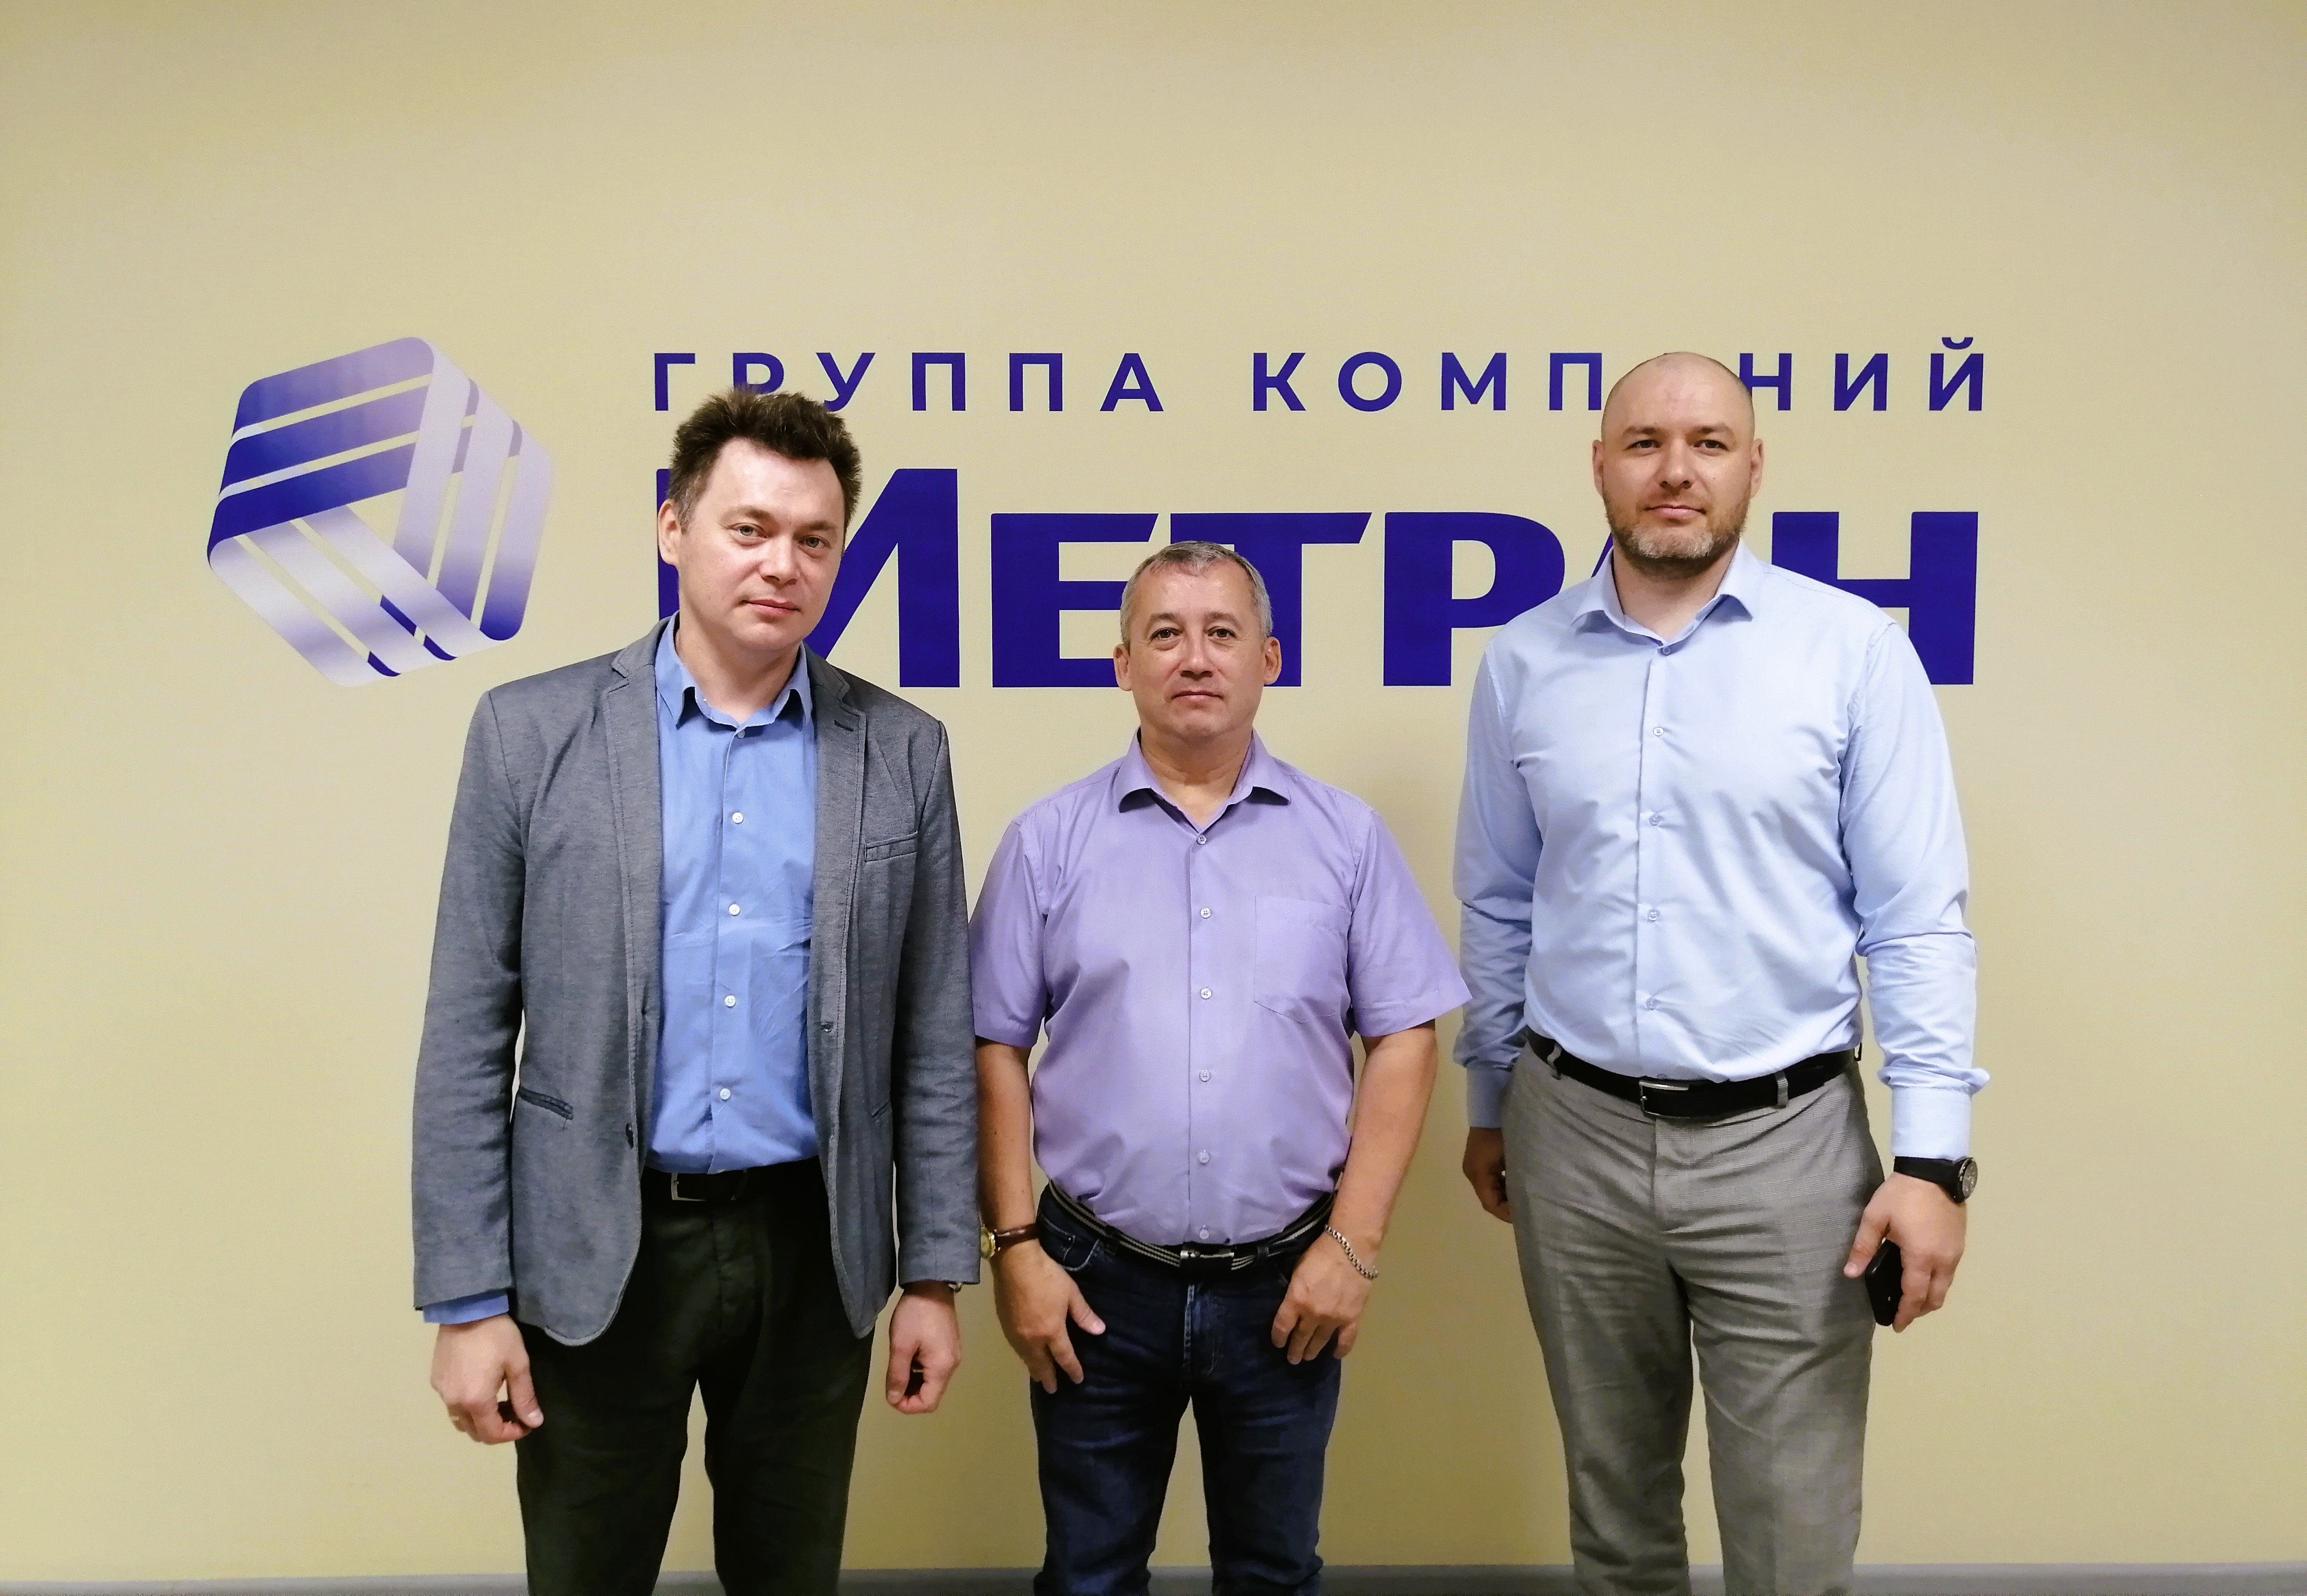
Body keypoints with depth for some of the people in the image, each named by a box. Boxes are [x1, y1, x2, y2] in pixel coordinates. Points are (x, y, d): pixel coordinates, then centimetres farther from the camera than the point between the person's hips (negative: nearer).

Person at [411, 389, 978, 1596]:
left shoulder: (902, 751, 1)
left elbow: (933, 1036, 4)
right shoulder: (531, 731, -3)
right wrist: (467, 1298, -5)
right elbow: (468, 1037, -3)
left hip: (814, 1248, 2)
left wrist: (936, 1273, 3)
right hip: (595, 1255, -1)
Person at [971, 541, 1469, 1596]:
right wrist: (1014, 1247, -4)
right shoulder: (1049, 842, 0)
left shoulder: (1346, 838, 1)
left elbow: (1403, 1040, 0)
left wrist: (1354, 1243, -6)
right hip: (1097, 1283, 0)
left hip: (1285, 1285, 0)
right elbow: (996, 1052, 1)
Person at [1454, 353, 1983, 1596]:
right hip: (1575, 1135, 3)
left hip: (1784, 1142, -2)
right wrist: (1488, 1104, 14)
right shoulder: (1523, 662, 3)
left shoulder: (1854, 650, -5)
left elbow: (1919, 921, -6)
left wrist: (1932, 1155, -11)